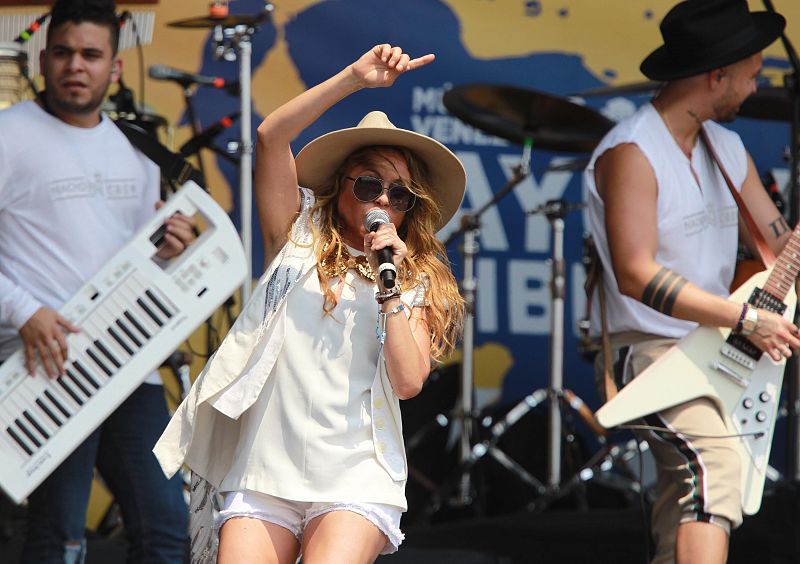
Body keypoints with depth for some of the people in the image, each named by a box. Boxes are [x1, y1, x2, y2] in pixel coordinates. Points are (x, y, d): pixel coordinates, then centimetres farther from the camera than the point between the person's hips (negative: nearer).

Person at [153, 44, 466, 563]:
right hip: (264, 475, 1)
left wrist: (391, 288, -8)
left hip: (356, 481, 0)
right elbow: (272, 136, -3)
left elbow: (409, 382, -3)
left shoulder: (419, 281, 12)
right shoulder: (301, 237, 11)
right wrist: (356, 79, -11)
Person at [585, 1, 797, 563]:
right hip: (646, 350, -9)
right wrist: (746, 318, -27)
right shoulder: (631, 153, -16)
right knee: (714, 460, -31)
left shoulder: (728, 149, 12)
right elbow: (637, 276, -25)